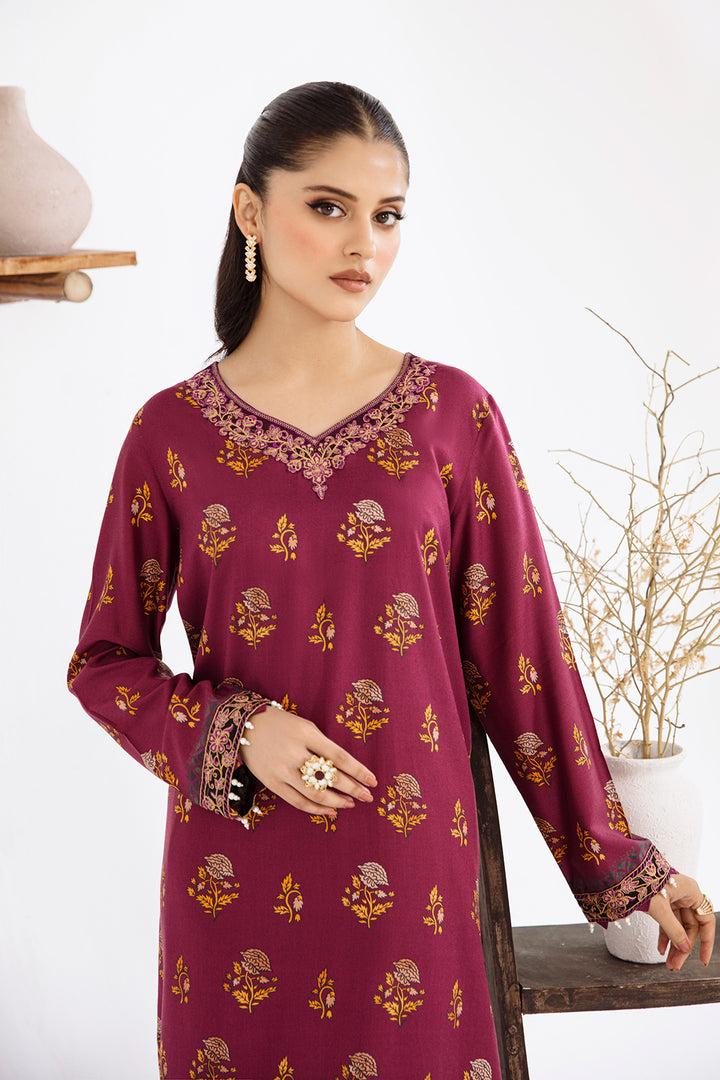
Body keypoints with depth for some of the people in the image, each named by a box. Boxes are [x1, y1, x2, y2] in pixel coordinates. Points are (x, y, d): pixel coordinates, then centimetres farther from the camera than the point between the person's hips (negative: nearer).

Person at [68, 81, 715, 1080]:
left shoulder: (454, 415, -3)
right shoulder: (171, 433, -2)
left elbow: (522, 656, 1)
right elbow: (106, 661, 4)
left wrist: (618, 865, 2)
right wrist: (235, 735, -14)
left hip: (410, 861, 0)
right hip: (234, 870, 0)